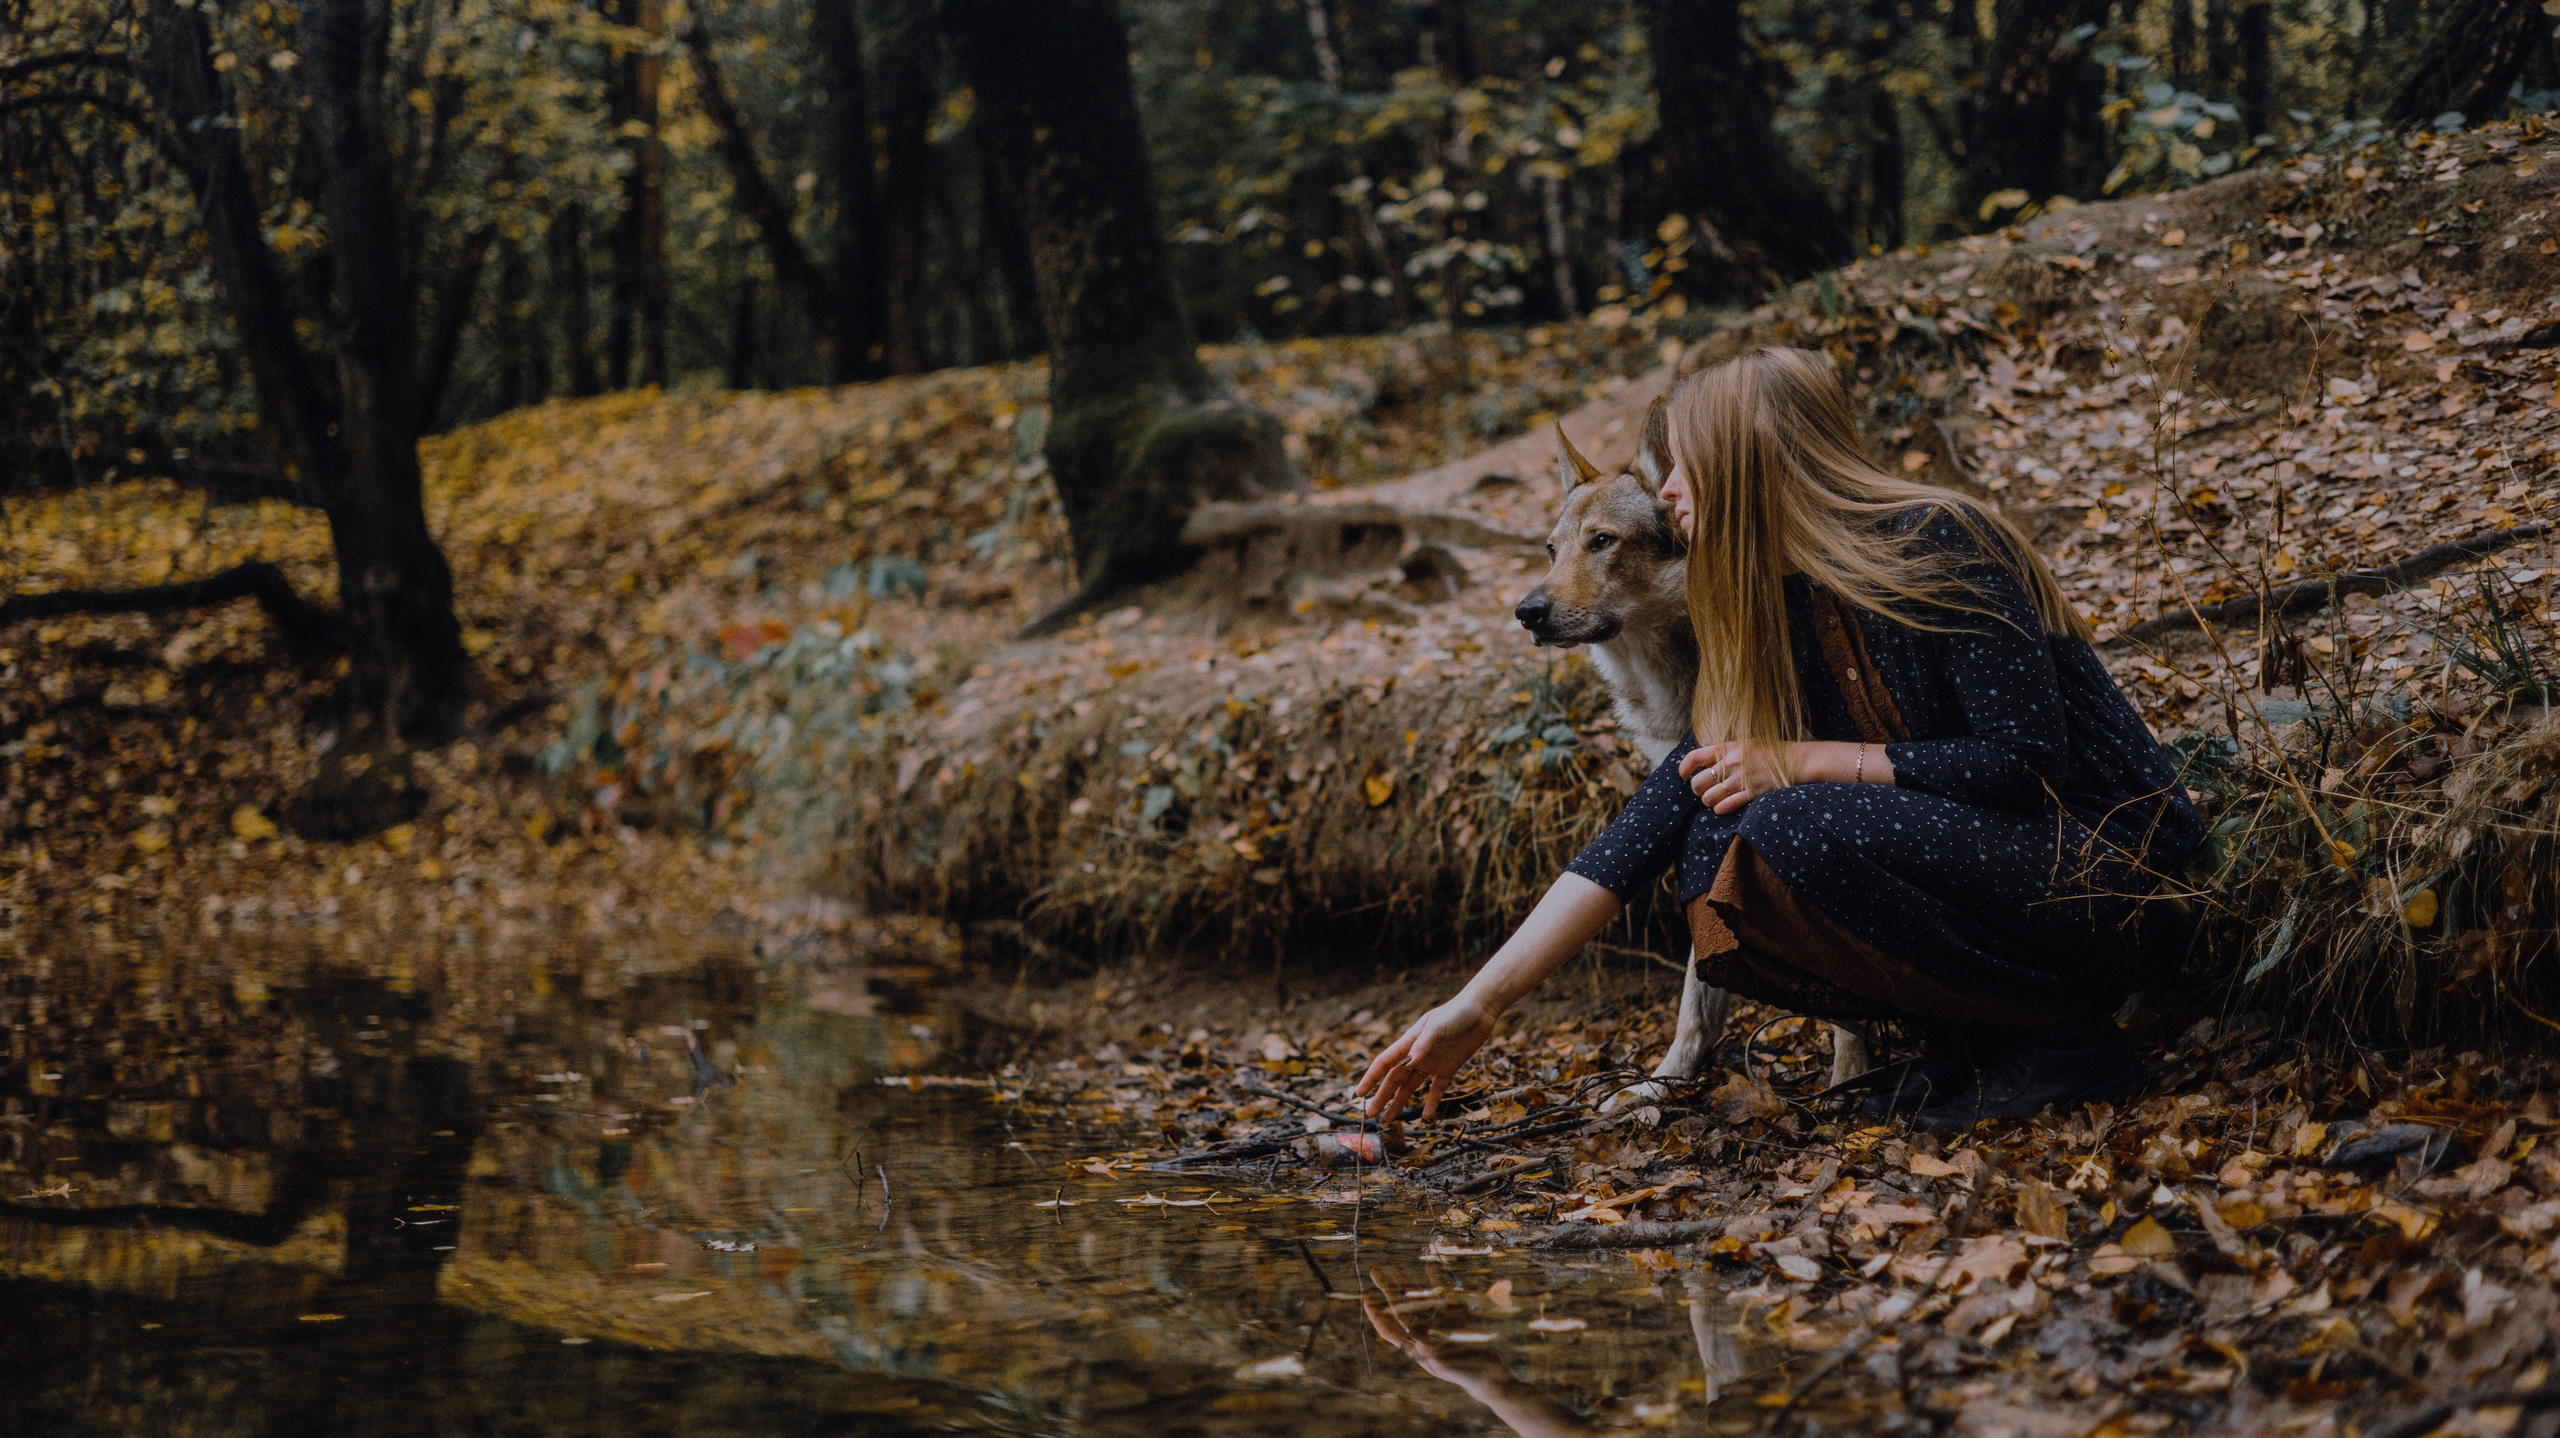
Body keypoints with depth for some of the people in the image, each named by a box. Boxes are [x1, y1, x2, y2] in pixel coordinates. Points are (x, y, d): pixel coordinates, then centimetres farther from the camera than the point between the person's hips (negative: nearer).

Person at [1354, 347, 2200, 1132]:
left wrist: (1805, 764, -18)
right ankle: (1966, 1044, -1)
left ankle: (2060, 1041, -12)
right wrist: (1479, 1006, -3)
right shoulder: (1773, 620, 6)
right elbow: (1653, 821, 2)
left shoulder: (1938, 547, -15)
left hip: (2113, 879, -7)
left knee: (1801, 829, -26)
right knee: (1712, 853, -9)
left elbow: (2024, 758, -21)